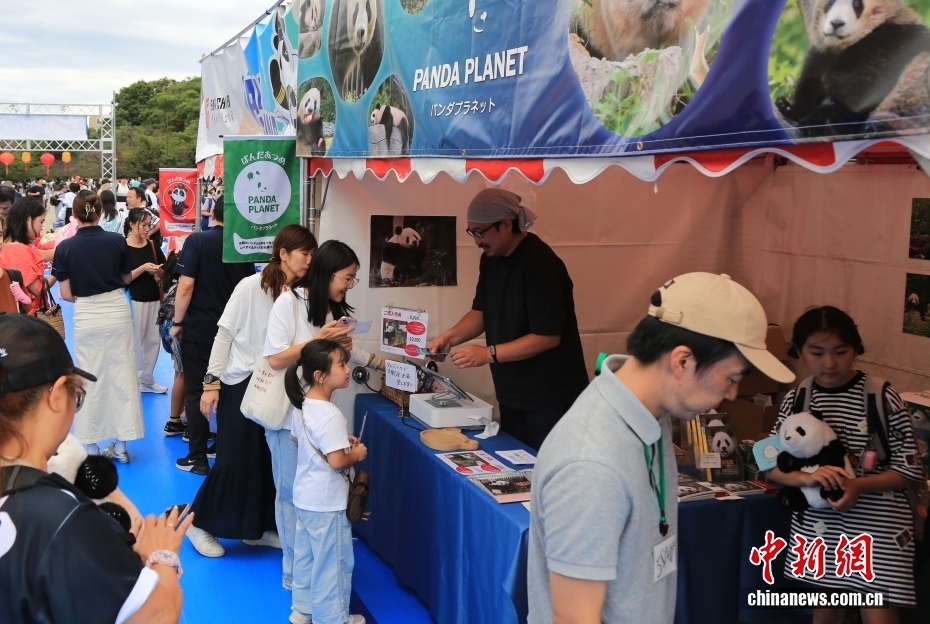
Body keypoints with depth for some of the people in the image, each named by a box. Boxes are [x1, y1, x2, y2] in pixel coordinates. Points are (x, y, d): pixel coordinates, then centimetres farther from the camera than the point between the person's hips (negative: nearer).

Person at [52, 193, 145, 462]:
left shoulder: (66, 247, -9)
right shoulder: (117, 240, -5)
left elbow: (65, 294, -6)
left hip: (86, 318, -1)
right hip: (118, 312, 1)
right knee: (122, 375, 10)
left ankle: (91, 448, 17)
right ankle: (120, 446, 17)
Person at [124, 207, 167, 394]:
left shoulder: (152, 246, 5)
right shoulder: (123, 247, -9)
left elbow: (164, 274, 10)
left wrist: (159, 271, -12)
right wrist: (143, 268, -24)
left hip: (155, 299, 5)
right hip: (135, 300, -5)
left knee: (154, 340, 11)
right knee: (135, 341, 3)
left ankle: (147, 379, 24)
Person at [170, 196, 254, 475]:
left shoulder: (197, 240, -11)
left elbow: (186, 287, -16)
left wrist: (177, 322, -5)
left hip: (198, 329, -4)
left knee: (195, 392, 4)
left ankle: (197, 457, 7)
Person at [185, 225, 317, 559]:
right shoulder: (251, 287, -13)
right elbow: (224, 335, -9)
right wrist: (212, 383, -10)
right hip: (240, 384, -5)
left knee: (271, 459, 10)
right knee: (235, 459, 0)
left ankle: (258, 527, 27)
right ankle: (201, 524, 19)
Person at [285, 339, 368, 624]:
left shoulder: (303, 405, 1)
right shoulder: (331, 416, -28)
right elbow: (337, 461, -29)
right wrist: (356, 454, -10)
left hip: (305, 496, 9)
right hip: (326, 502, -9)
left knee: (305, 555, 21)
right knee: (332, 562, 7)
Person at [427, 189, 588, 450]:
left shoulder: (541, 264, -22)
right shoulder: (491, 259, 5)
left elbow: (548, 337, -24)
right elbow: (481, 311, 14)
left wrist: (488, 354, -23)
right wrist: (452, 336, -4)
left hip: (551, 400, -8)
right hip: (512, 396, 8)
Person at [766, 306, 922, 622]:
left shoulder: (882, 397, -13)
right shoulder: (796, 400, -3)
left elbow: (908, 468, -9)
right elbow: (772, 466, 0)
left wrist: (858, 485, -24)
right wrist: (806, 477, -21)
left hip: (878, 524, -3)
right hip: (819, 523, 4)